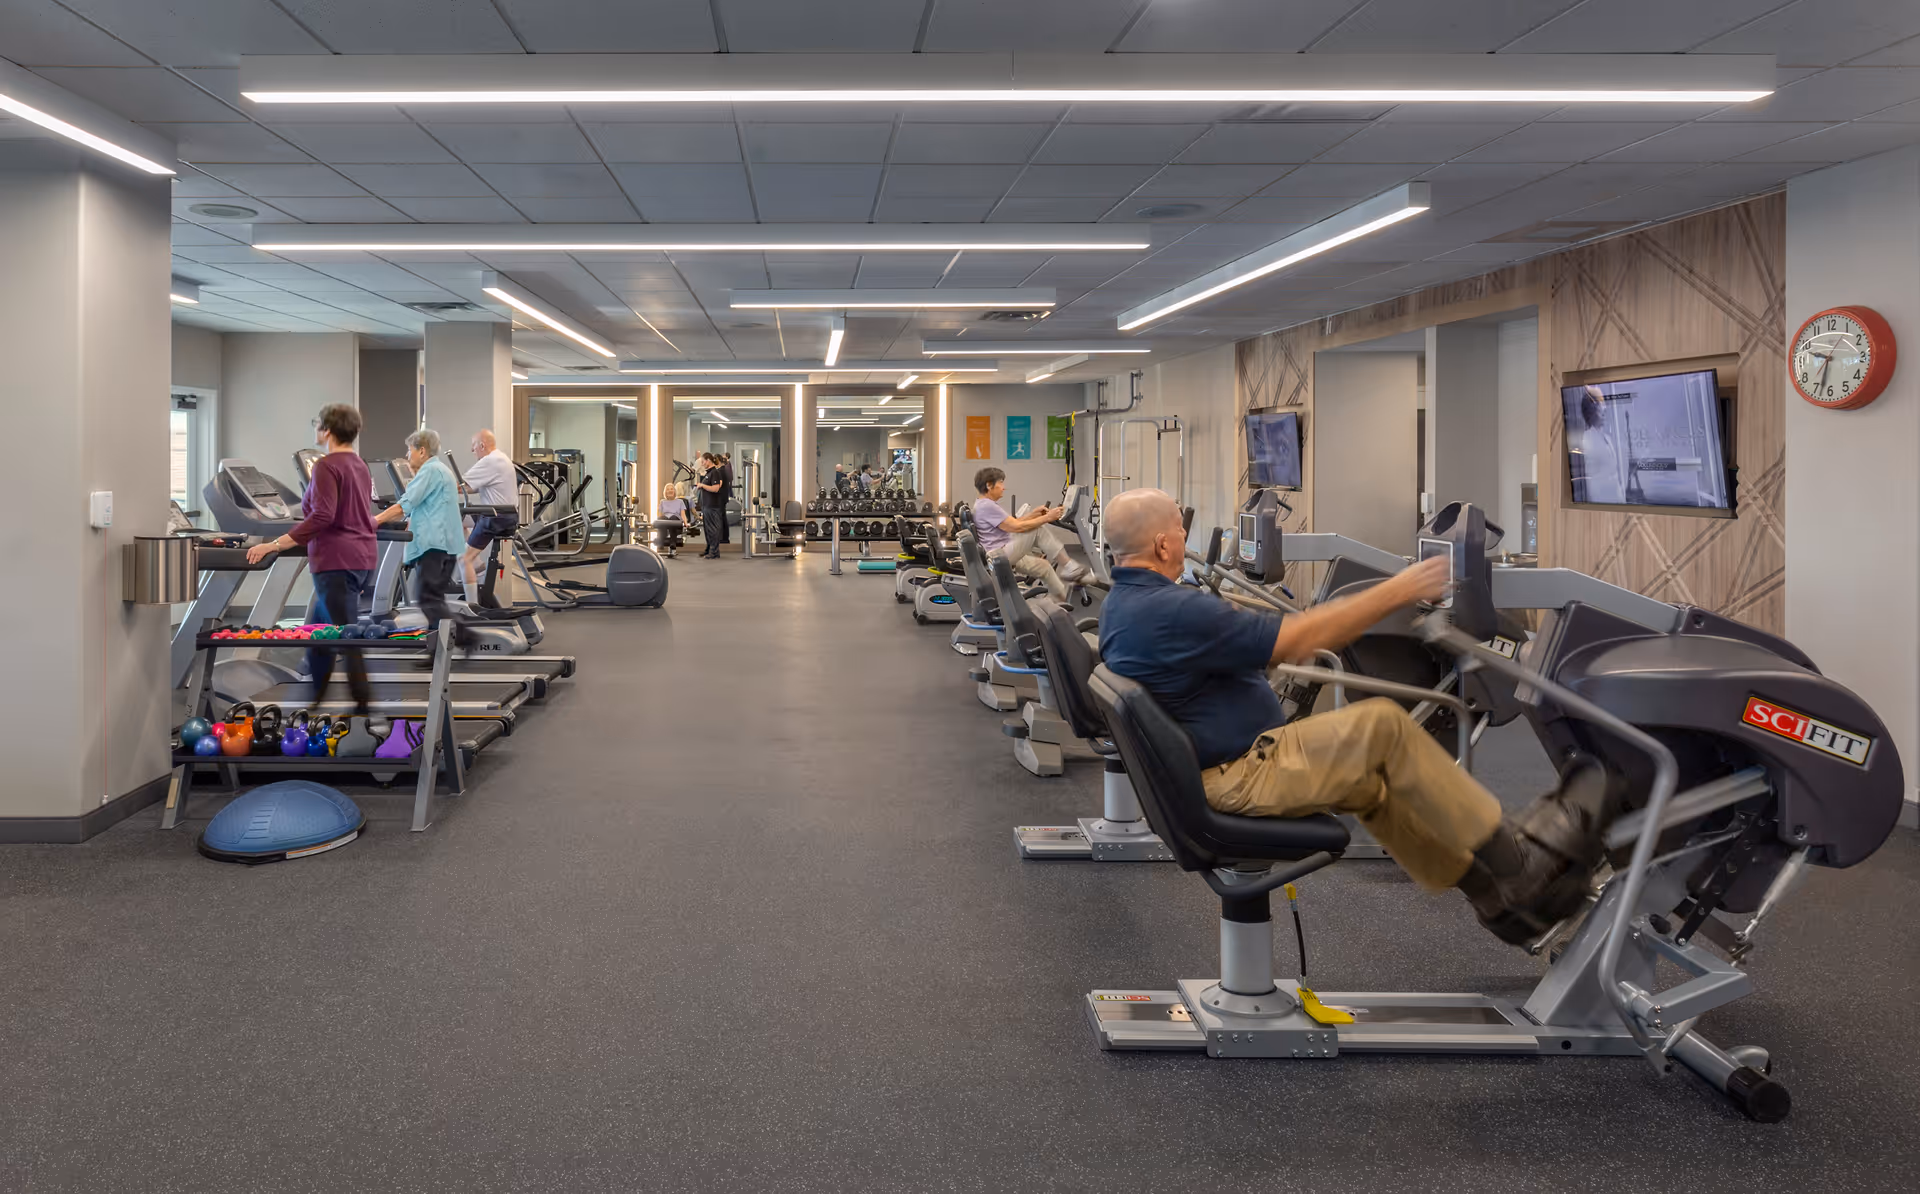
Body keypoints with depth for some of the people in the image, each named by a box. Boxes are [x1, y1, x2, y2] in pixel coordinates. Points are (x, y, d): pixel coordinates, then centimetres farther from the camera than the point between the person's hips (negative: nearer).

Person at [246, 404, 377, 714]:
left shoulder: (326, 466, -13)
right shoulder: (359, 465, 14)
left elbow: (322, 517, -23)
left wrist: (274, 545, -23)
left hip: (337, 560, -9)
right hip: (361, 557, 9)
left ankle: (367, 707, -5)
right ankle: (313, 697, 24)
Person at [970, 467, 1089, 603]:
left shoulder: (985, 505, 16)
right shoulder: (987, 506, -17)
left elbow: (1012, 523, 18)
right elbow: (1017, 527, -21)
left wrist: (1035, 514, 8)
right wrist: (1047, 518, -16)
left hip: (1005, 556, 11)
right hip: (999, 556, -11)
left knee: (1043, 566, 13)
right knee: (1038, 530, -16)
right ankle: (1068, 567, -9)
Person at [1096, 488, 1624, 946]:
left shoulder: (1119, 605, 8)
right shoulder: (1172, 611, -26)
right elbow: (1294, 641, -24)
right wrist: (1398, 590, -18)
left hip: (1207, 766, 11)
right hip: (1237, 776, -11)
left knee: (1372, 782, 13)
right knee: (1382, 725, -13)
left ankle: (1505, 896, 18)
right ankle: (1518, 854, -1)